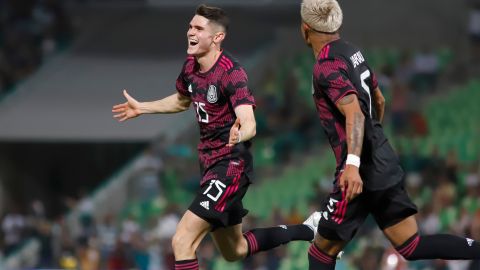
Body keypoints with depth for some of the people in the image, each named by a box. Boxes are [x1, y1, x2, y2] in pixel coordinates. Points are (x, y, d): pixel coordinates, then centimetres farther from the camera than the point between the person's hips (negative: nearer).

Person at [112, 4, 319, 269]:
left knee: (182, 242, -21)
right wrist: (141, 108, 25)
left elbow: (249, 125, -33)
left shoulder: (231, 73, -21)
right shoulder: (191, 66, 2)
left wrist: (238, 135, -54)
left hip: (230, 167, -9)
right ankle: (307, 230, 40)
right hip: (209, 164, 9)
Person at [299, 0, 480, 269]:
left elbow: (354, 113, -27)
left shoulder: (327, 66, -14)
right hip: (385, 163, 8)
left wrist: (353, 164, -38)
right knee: (412, 246, 8)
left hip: (361, 174, -8)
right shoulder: (353, 51, 12)